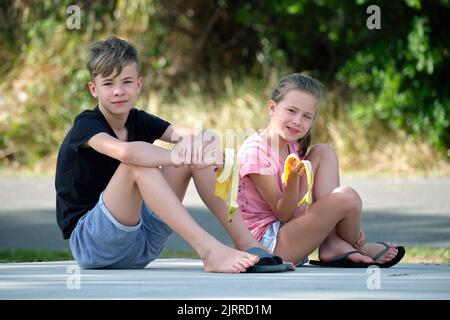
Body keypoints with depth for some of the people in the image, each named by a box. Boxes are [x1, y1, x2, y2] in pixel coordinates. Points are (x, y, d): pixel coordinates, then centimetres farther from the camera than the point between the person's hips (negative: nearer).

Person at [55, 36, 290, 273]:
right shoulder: (86, 125, -13)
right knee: (138, 163, -32)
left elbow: (185, 133, -9)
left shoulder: (138, 121, 9)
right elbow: (125, 151, -36)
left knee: (196, 146, -5)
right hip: (87, 241, -7)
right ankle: (209, 251, -41)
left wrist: (191, 140, -32)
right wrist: (179, 157, -35)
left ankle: (247, 243, -16)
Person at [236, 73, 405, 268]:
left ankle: (334, 244, -7)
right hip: (265, 243, -9)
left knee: (323, 153, 4)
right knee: (347, 197, -22)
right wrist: (292, 180, -36)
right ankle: (359, 247, 11)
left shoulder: (293, 147, 9)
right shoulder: (254, 151, -18)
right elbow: (283, 214, -17)